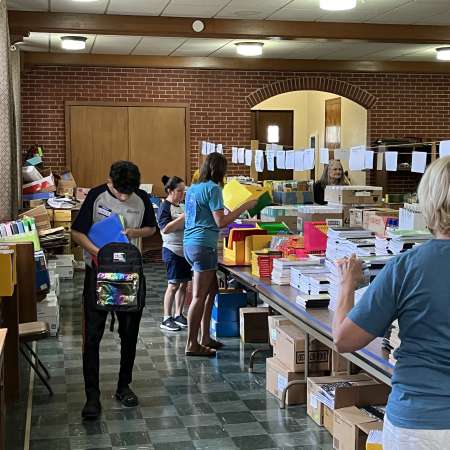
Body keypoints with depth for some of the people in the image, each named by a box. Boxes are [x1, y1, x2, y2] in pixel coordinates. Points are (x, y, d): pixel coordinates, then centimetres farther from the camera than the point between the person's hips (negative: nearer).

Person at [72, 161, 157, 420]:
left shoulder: (142, 199, -3)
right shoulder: (96, 196, -11)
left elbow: (151, 228, 12)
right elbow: (77, 232, -7)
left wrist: (135, 233, -10)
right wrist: (97, 252, -23)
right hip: (98, 271, -3)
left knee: (130, 332, 10)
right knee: (93, 334, -6)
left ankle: (124, 386, 26)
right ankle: (92, 396, 0)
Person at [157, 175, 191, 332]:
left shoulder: (180, 207, 14)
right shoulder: (165, 207, -9)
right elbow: (165, 229, -21)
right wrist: (184, 216, -23)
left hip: (185, 251, 8)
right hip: (173, 251, -8)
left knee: (183, 284, 8)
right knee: (174, 285, -6)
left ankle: (178, 315, 18)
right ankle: (166, 319, 0)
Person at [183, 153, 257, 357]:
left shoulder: (193, 188, 14)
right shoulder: (213, 188, -11)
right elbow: (221, 222, -16)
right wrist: (244, 207, -11)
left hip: (190, 243, 9)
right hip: (204, 246, -9)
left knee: (211, 290, 16)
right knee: (199, 296, -5)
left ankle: (204, 338, 21)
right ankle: (192, 345, -2)